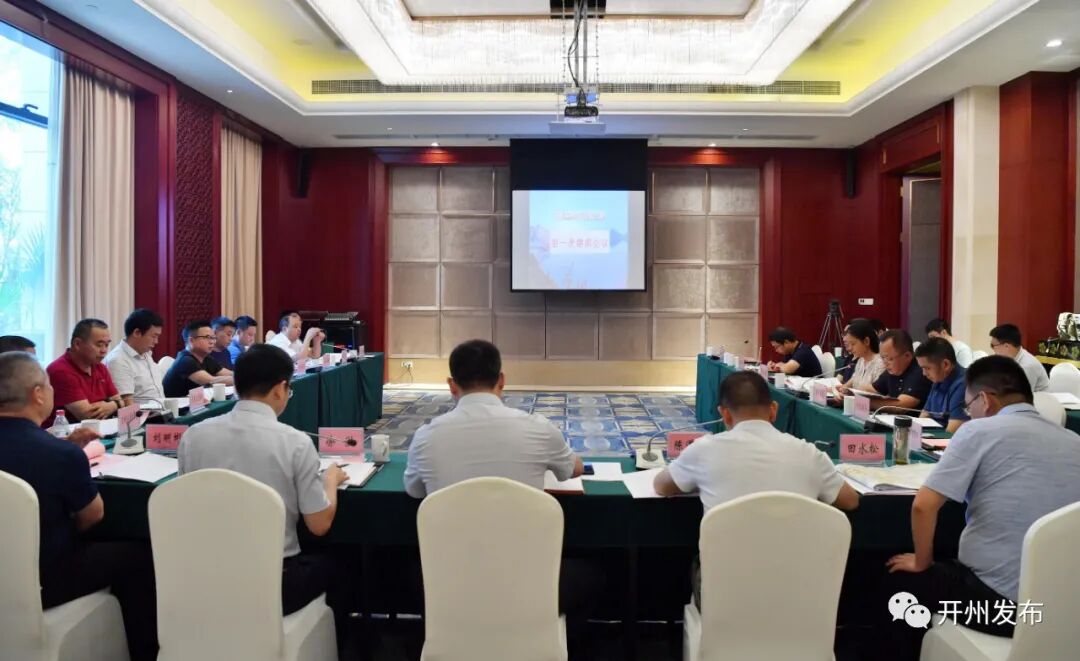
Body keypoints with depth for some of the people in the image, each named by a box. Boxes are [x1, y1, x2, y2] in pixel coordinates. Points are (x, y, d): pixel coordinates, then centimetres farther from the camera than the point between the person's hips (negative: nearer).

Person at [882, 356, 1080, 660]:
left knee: (899, 578, 20)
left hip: (998, 600, -6)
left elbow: (923, 506, -15)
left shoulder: (978, 431, -10)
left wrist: (922, 563, 2)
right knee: (950, 566, 33)